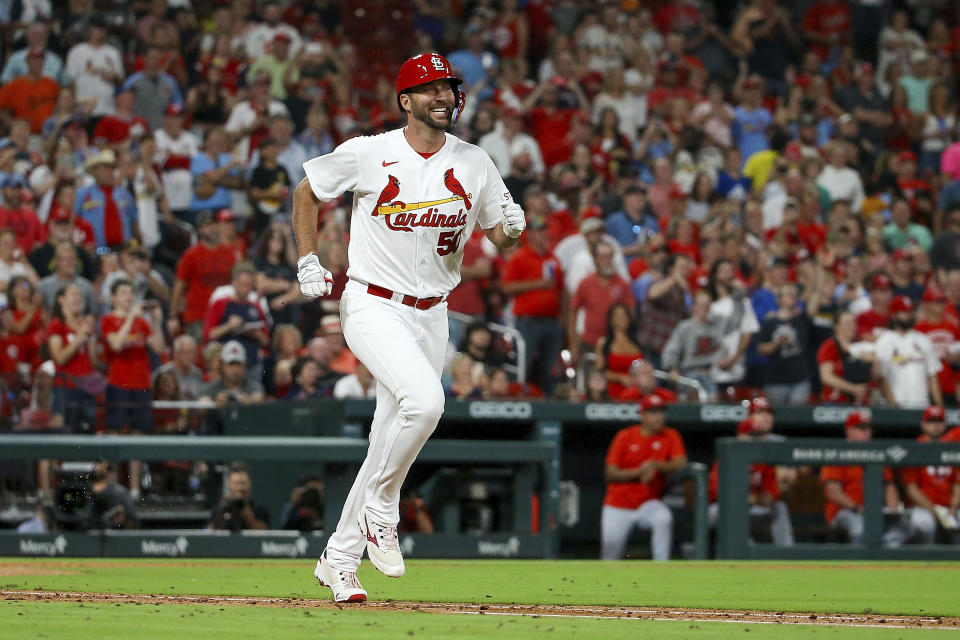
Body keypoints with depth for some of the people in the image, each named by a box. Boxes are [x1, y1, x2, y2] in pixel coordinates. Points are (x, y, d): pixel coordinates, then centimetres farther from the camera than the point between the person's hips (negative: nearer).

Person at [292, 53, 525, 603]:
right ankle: (380, 512, -11)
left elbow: (501, 236, 7)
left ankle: (339, 559, 20)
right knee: (424, 399, -30)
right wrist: (308, 261, 1)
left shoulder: (474, 164, 3)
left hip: (431, 317, 5)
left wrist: (512, 227, -16)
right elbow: (307, 193, 8)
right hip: (373, 306, -5)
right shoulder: (366, 154, -7)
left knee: (391, 443, 7)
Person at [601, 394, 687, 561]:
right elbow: (610, 474, -6)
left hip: (648, 504, 0)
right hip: (618, 507, 0)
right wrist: (638, 472, -20)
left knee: (664, 519, -33)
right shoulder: (625, 436, -3)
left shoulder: (670, 436, 1)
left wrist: (655, 465, -27)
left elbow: (681, 464, -13)